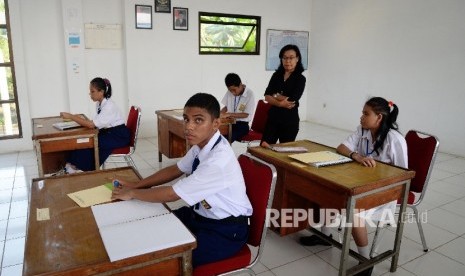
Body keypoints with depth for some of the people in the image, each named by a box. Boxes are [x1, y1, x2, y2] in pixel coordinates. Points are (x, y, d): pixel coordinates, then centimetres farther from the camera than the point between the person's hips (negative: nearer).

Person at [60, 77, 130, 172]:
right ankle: (72, 165, -10)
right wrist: (79, 118, -6)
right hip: (108, 132, 8)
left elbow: (91, 125, -27)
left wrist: (71, 116, -24)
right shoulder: (99, 104, 4)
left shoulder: (109, 106, -23)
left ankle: (78, 167, -8)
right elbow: (95, 123, 6)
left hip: (119, 135, -8)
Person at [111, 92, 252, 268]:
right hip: (201, 214, 8)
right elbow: (175, 170, 8)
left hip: (225, 230, -7)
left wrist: (132, 193, -11)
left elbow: (172, 194, -26)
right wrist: (136, 185, 0)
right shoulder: (202, 144, -7)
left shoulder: (218, 160, -33)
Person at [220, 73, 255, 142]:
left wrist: (229, 114, -19)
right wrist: (220, 113, -7)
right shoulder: (229, 92, 1)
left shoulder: (249, 94, -13)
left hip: (242, 125, -4)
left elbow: (246, 115, -11)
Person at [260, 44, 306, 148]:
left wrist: (275, 95, -5)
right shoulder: (276, 75, 7)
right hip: (273, 117, 4)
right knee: (263, 146, 0)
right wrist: (280, 103, -19)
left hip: (290, 120, -3)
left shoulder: (300, 79, -5)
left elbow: (292, 101, -16)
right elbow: (267, 97, -2)